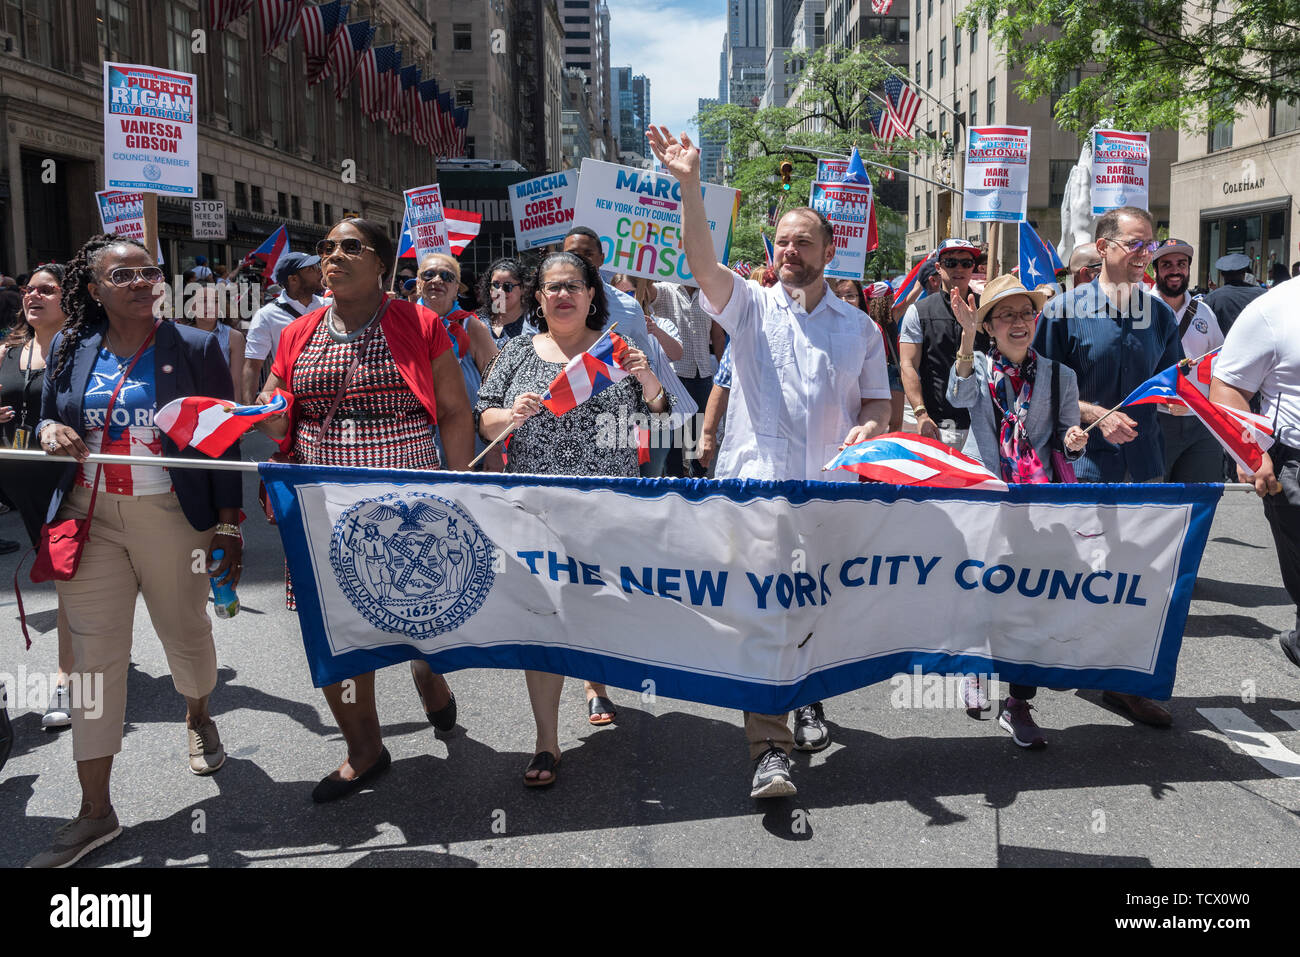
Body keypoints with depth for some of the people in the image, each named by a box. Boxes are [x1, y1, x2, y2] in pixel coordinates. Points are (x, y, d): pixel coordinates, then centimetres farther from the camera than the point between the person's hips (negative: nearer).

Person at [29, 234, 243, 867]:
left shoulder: (195, 347, -2)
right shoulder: (69, 349, 7)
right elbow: (47, 419, 18)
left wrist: (229, 522, -6)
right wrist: (50, 432, -8)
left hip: (171, 517, -2)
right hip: (90, 518, 2)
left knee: (186, 631, 12)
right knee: (94, 653, 1)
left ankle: (198, 717, 48)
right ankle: (95, 812, 9)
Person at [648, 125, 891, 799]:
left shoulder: (858, 326, 13)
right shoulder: (750, 306, 5)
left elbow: (878, 399, 17)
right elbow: (701, 260, -12)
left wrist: (871, 428, -7)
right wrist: (689, 184, -24)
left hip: (831, 490, 3)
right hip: (757, 481, -3)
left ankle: (808, 699, 39)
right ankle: (770, 749, -6)